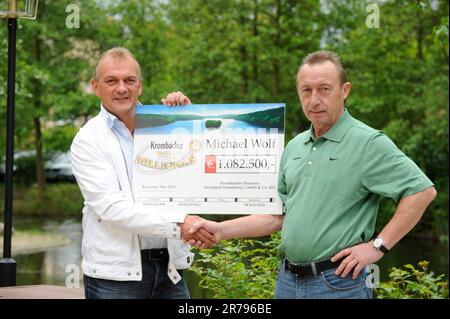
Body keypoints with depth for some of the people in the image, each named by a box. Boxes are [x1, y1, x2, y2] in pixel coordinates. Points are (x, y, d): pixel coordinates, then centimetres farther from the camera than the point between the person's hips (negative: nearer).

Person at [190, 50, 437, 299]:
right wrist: (222, 230, 5)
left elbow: (422, 191, -15)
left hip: (338, 282, -6)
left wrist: (378, 245, -16)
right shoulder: (294, 147, 11)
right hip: (288, 280, 7)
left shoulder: (368, 143, -10)